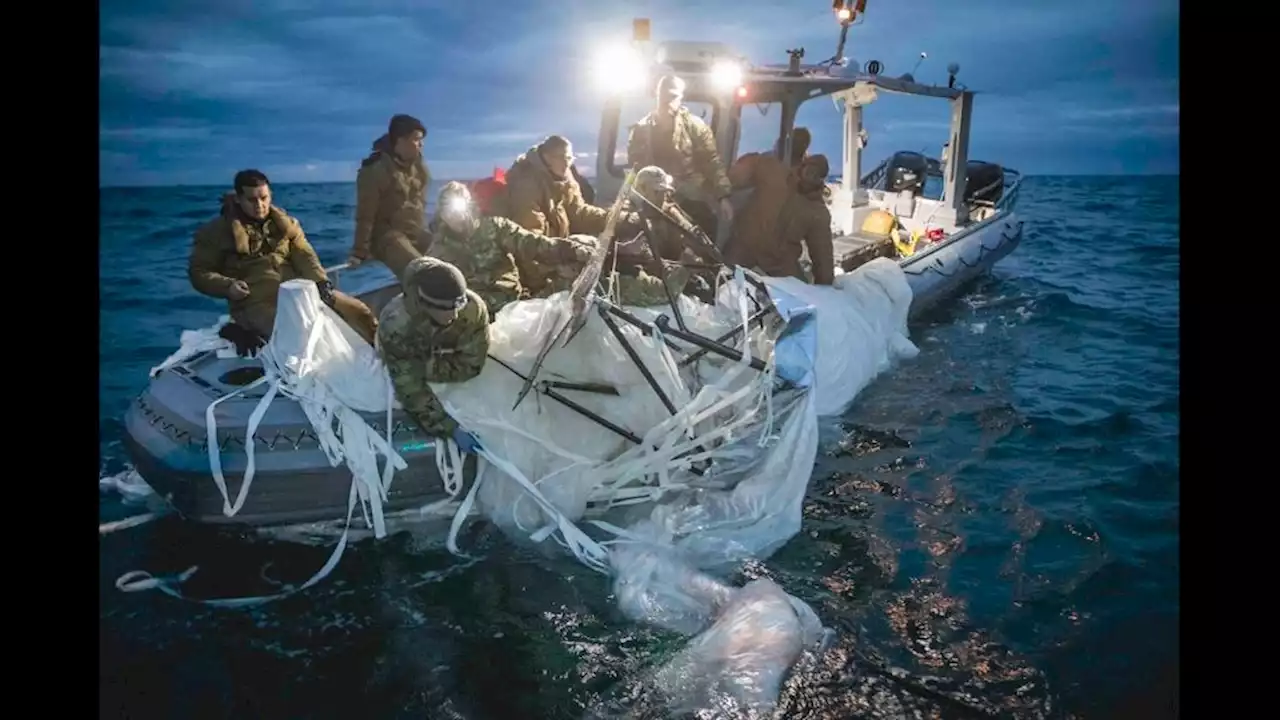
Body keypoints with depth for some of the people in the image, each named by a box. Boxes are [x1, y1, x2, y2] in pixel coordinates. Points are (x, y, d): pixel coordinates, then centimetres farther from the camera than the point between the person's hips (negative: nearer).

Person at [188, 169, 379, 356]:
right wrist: (227, 286, -14)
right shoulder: (217, 231, 5)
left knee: (358, 311, -8)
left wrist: (321, 283, -16)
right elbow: (198, 272, 5)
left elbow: (305, 256, 3)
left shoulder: (285, 224, 15)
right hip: (257, 302, -4)